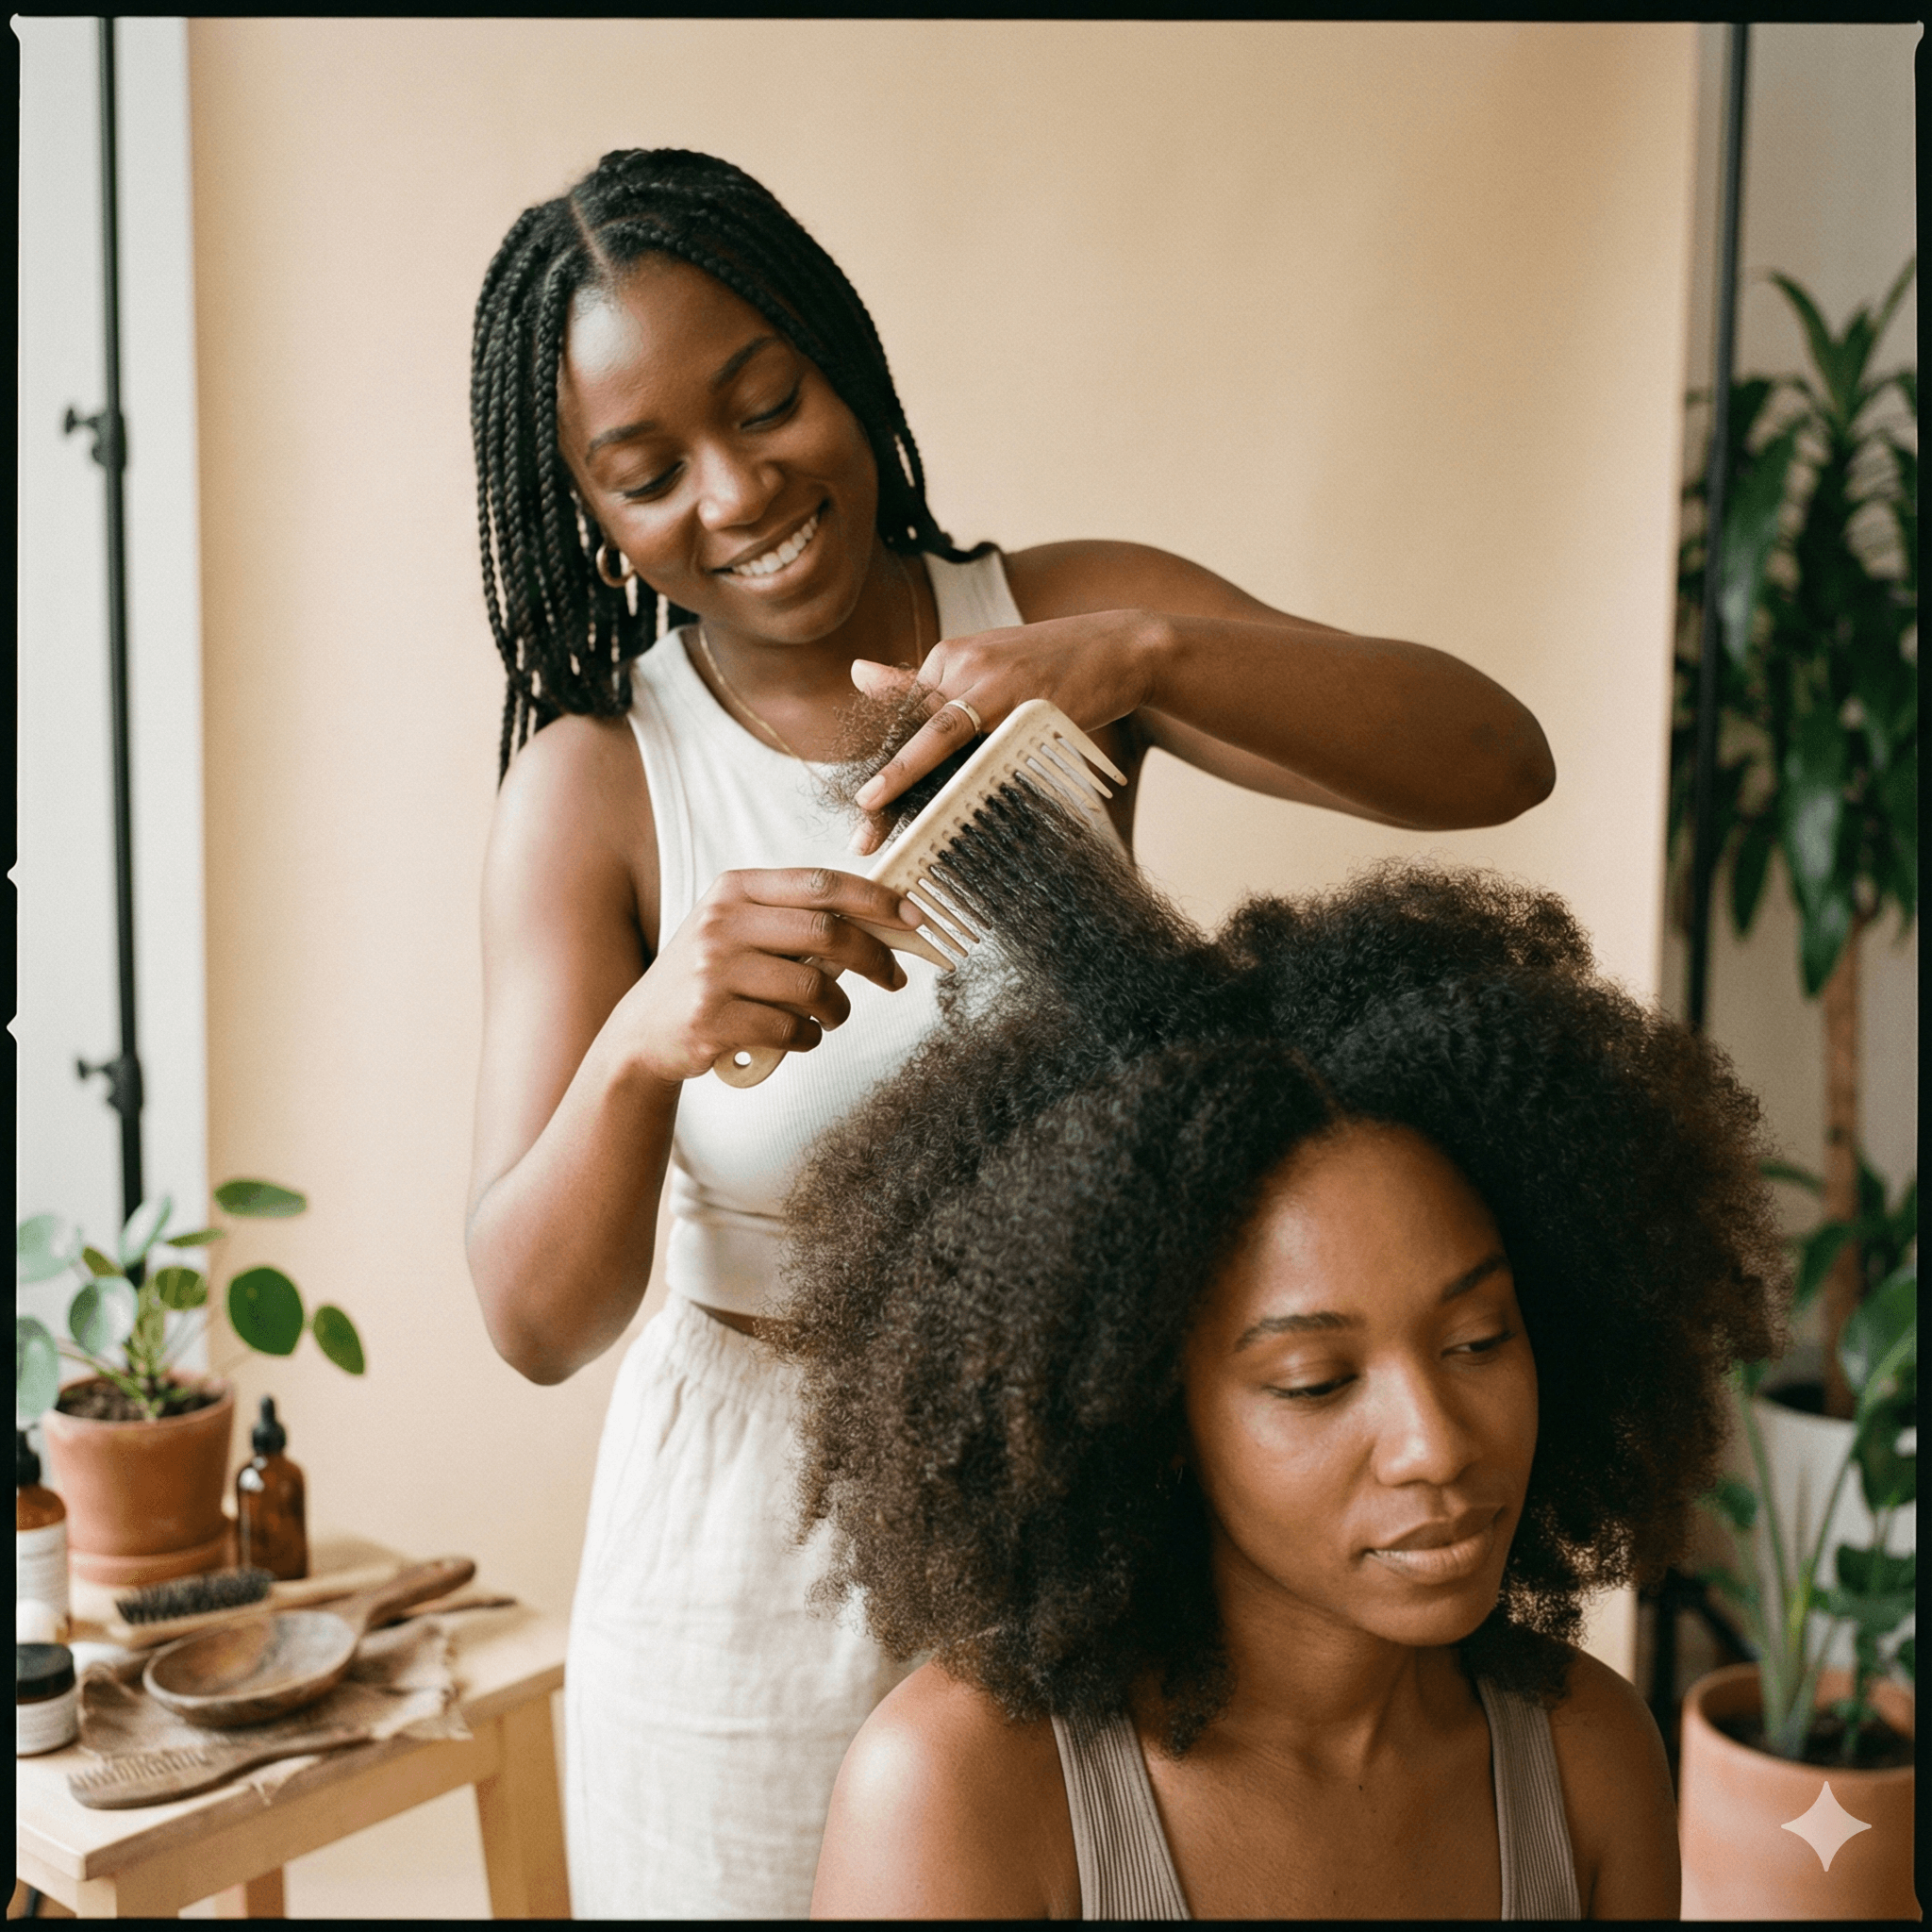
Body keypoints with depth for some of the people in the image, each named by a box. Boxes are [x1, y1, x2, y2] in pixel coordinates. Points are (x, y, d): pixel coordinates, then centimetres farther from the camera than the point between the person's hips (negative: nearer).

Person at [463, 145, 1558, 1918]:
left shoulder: (1068, 621, -5)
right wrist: (644, 1041, -34)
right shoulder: (595, 785, -9)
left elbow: (1496, 760, -17)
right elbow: (536, 1320, -15)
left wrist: (1147, 657, -31)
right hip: (761, 1549, -1)